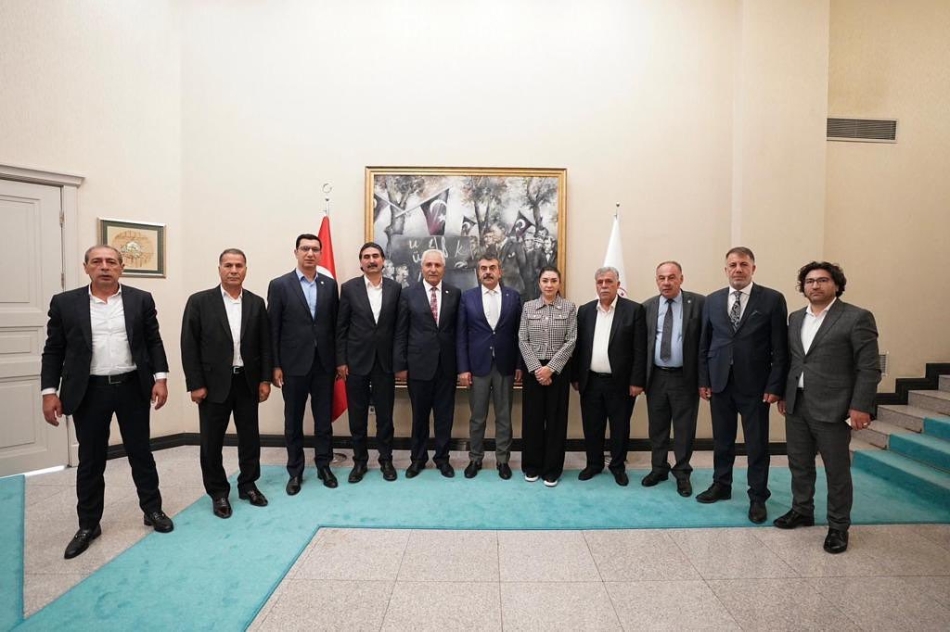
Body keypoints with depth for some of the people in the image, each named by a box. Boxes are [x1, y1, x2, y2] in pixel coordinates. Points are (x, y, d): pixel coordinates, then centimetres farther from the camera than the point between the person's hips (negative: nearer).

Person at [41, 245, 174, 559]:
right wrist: (49, 391, -3)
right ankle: (88, 524, 27)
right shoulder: (65, 302, 1)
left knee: (141, 453, 11)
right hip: (89, 392, 0)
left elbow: (154, 342, 2)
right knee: (90, 460, 11)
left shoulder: (141, 300, 1)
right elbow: (53, 351, 3)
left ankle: (153, 510, 26)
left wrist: (160, 378, -7)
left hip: (132, 387, 0)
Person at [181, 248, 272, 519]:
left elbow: (265, 344, 5)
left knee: (250, 437, 11)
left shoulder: (256, 303, 4)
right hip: (214, 383, -2)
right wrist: (195, 384, -9)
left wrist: (265, 379, 1)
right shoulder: (199, 301, -4)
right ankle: (218, 492, 26)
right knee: (212, 441, 8)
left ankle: (248, 485, 29)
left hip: (248, 382, 3)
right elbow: (189, 346, -5)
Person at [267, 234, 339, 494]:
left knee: (324, 419, 11)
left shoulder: (330, 284, 5)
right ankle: (295, 471, 25)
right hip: (294, 364, -2)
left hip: (324, 363, 2)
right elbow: (273, 329, -3)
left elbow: (334, 324, 6)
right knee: (293, 421, 11)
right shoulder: (279, 285, -2)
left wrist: (338, 360, 4)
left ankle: (324, 466, 26)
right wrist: (275, 366, -6)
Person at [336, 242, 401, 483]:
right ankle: (359, 461, 26)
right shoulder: (349, 288, -1)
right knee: (357, 416, 10)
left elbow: (399, 326, 3)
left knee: (385, 415, 9)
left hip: (385, 361, 1)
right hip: (356, 361, 0)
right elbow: (341, 327, 0)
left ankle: (386, 459, 25)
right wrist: (340, 361, -4)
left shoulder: (395, 288, 2)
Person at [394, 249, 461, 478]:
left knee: (444, 415, 11)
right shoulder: (409, 294, 0)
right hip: (419, 364, -1)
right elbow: (401, 333, 0)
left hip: (446, 365, 1)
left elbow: (459, 329, 3)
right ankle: (418, 458, 29)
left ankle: (442, 458, 28)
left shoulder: (455, 293, 3)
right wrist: (400, 365, -4)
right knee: (419, 415, 12)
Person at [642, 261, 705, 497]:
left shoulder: (698, 303, -6)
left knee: (684, 428, 9)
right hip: (656, 377, 3)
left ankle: (682, 473, 28)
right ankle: (658, 468, 33)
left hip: (685, 378, -2)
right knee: (657, 427, 15)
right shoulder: (647, 307, 3)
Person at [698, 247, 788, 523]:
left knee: (757, 444, 8)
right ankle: (721, 485, 33)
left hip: (755, 385, -3)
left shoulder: (772, 299, -3)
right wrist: (703, 379, 3)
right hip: (720, 383, 3)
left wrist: (775, 386, -9)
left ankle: (757, 497, 24)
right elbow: (704, 344, 7)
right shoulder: (712, 300, 5)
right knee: (722, 440, 15)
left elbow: (780, 347, -5)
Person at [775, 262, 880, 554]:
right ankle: (802, 511, 33)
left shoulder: (857, 317, -7)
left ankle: (838, 526, 23)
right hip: (796, 406, 6)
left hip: (832, 408, -5)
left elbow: (869, 368, -9)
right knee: (799, 464, 16)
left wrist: (860, 406, -14)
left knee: (837, 470, 8)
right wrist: (783, 395, 13)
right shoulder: (795, 318, 10)